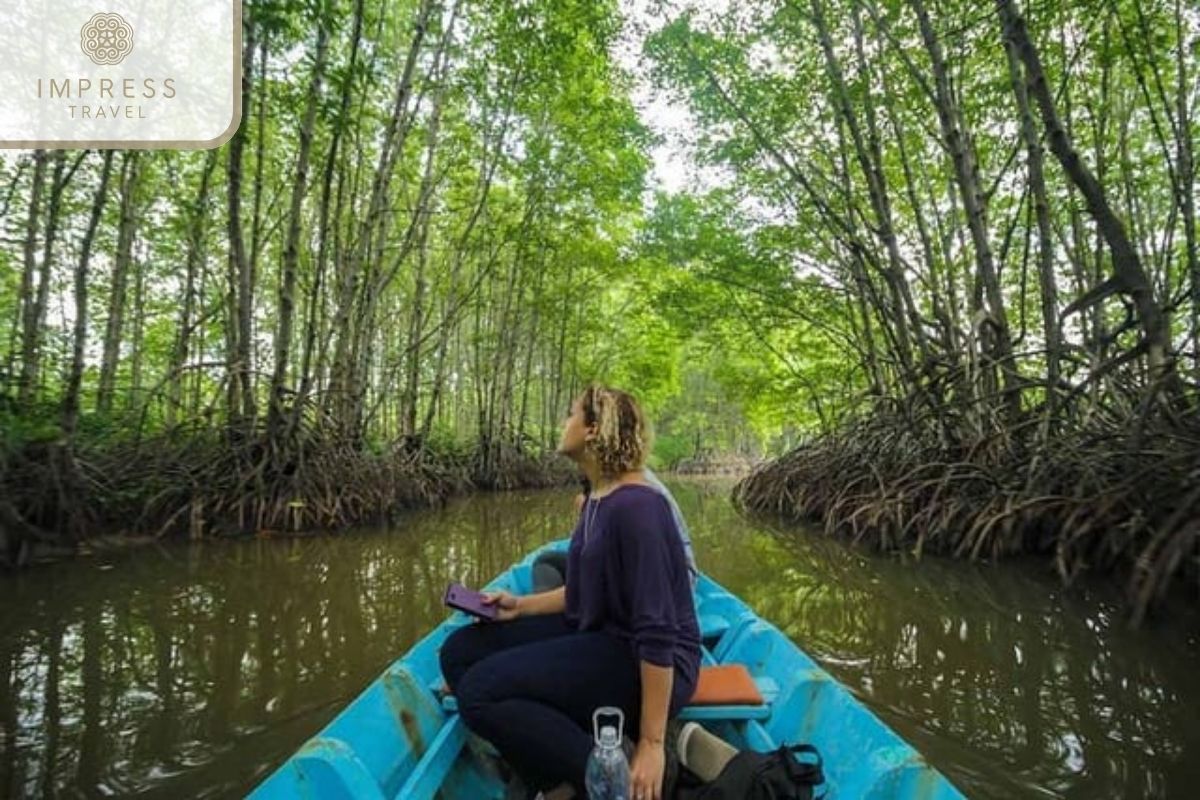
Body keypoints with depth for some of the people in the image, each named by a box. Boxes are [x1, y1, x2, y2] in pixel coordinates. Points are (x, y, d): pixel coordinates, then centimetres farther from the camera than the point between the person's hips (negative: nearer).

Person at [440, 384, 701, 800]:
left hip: (644, 663, -10)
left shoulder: (635, 506, -24)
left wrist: (652, 743, -21)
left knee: (482, 692, -22)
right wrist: (522, 606, 7)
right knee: (459, 652, 2)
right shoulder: (596, 498, 7)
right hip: (597, 636, 10)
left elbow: (658, 633, -24)